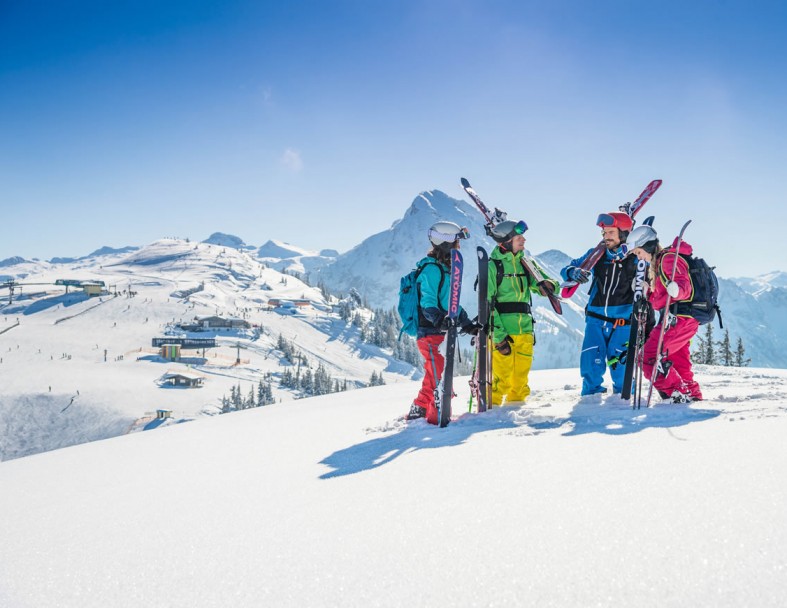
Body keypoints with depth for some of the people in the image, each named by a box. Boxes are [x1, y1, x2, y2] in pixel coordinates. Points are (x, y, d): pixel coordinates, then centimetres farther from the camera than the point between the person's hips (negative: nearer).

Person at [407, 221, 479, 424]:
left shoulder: (445, 269, 18)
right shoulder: (431, 269, -13)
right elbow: (428, 302, -22)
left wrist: (468, 324, 17)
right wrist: (439, 320, -38)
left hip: (440, 332, 10)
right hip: (430, 333, -10)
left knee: (433, 378, 18)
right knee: (442, 379, -11)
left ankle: (418, 411, 30)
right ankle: (438, 418, -4)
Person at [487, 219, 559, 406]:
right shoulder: (492, 265, -5)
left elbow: (552, 286, 13)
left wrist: (548, 285, -13)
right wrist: (498, 335, -15)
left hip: (525, 330, 5)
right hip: (501, 331, -5)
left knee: (521, 377, 12)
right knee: (501, 379, -6)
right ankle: (492, 406, 11)